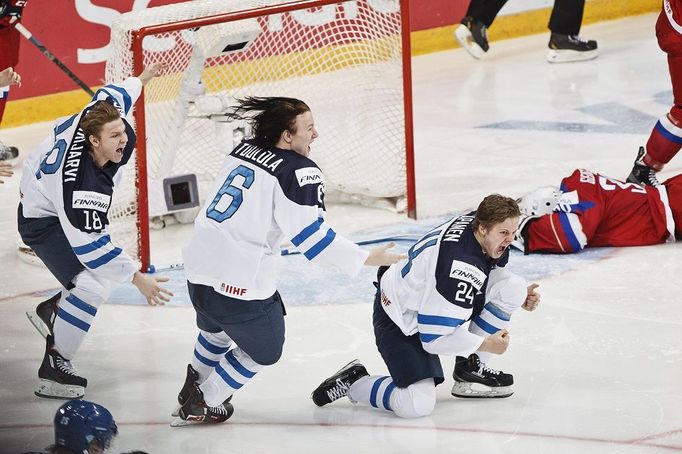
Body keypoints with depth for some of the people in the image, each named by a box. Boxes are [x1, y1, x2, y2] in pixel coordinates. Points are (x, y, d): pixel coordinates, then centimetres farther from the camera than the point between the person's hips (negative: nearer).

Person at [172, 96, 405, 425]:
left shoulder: (243, 150, 10)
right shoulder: (299, 172, -14)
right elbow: (312, 236, -18)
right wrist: (366, 259, -12)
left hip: (199, 267, 7)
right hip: (240, 282, -7)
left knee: (216, 329, 37)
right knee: (264, 351, 20)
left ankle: (193, 390, 50)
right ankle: (203, 404, 26)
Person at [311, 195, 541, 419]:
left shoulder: (477, 221, -8)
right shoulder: (460, 265, -34)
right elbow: (437, 337, -30)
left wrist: (519, 295, 2)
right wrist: (487, 344, -17)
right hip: (399, 322, -9)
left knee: (512, 287, -5)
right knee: (417, 405, -24)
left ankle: (470, 368, 9)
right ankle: (353, 381, 3)